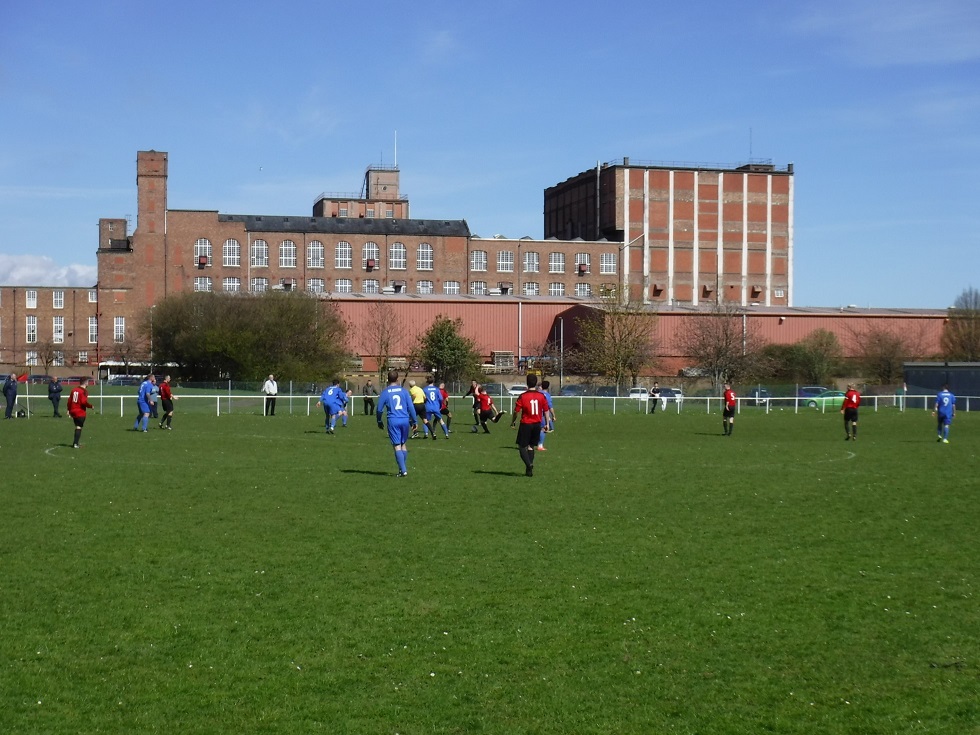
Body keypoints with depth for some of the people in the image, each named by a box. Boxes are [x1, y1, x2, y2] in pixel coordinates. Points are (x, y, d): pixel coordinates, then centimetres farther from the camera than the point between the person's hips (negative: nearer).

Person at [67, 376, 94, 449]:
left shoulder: (74, 389, 8)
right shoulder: (84, 391, -14)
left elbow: (69, 400, 11)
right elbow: (84, 402, -22)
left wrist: (69, 410, 18)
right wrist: (91, 406, -7)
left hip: (73, 412, 7)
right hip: (80, 412, -7)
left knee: (77, 427, 20)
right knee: (79, 428, -4)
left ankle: (76, 442, 25)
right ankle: (75, 444, -11)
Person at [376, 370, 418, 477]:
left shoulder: (385, 392, 0)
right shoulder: (404, 391, 4)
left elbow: (379, 409, 2)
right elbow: (411, 407, 3)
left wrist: (379, 421, 18)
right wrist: (414, 420, 11)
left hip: (393, 421, -2)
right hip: (405, 420, 3)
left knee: (397, 446, -2)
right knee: (403, 444, 17)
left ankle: (403, 471, -10)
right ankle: (403, 468, 21)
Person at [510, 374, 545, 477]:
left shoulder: (522, 396, -11)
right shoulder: (541, 396, -1)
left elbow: (516, 411, -8)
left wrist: (512, 422, 6)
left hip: (526, 424, -4)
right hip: (537, 424, 4)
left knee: (522, 446, 4)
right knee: (531, 446, 15)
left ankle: (529, 464, -18)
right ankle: (529, 469, 12)